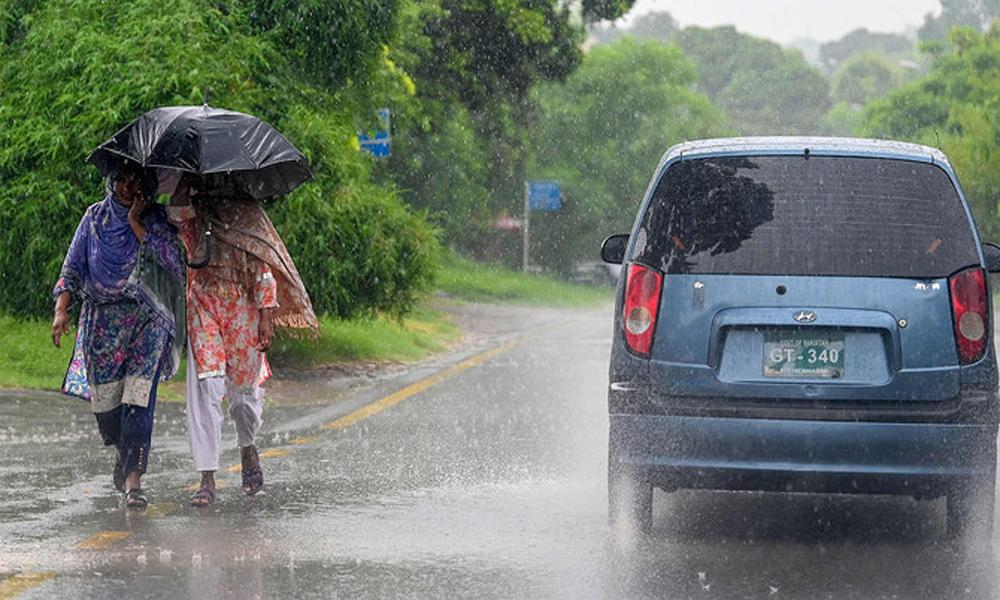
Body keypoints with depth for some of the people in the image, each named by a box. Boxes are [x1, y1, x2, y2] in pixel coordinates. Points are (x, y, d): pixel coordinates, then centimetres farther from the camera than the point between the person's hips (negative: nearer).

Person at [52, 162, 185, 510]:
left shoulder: (156, 221, 4)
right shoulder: (95, 217, 10)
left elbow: (172, 259, -13)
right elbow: (72, 268, 9)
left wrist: (136, 224, -10)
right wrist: (61, 310, -4)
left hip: (147, 320, -2)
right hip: (102, 321, 2)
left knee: (139, 396, -15)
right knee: (103, 395, 2)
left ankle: (133, 479, -19)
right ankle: (123, 453, 33)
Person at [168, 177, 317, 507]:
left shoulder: (248, 210, 5)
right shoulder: (194, 213, 7)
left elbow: (264, 267, 3)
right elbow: (176, 213, -18)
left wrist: (266, 315, -3)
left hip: (243, 310, 0)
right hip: (203, 307, 0)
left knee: (244, 391, 6)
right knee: (205, 390, -11)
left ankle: (248, 449, 38)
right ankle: (207, 479, -11)